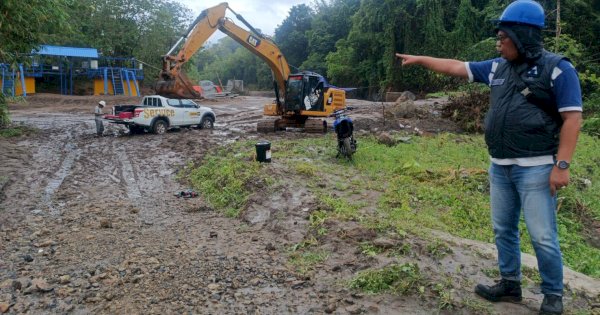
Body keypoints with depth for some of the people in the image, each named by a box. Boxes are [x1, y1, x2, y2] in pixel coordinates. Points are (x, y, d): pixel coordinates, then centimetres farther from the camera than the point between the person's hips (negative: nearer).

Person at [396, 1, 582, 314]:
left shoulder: (557, 69, -8)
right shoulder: (497, 68, 10)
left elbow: (572, 118, -11)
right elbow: (455, 67, 17)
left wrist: (562, 165, -17)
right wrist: (420, 59, 19)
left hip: (535, 168, -6)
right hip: (499, 167, 7)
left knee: (543, 237, -2)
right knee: (503, 230, 14)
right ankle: (510, 284, 30)